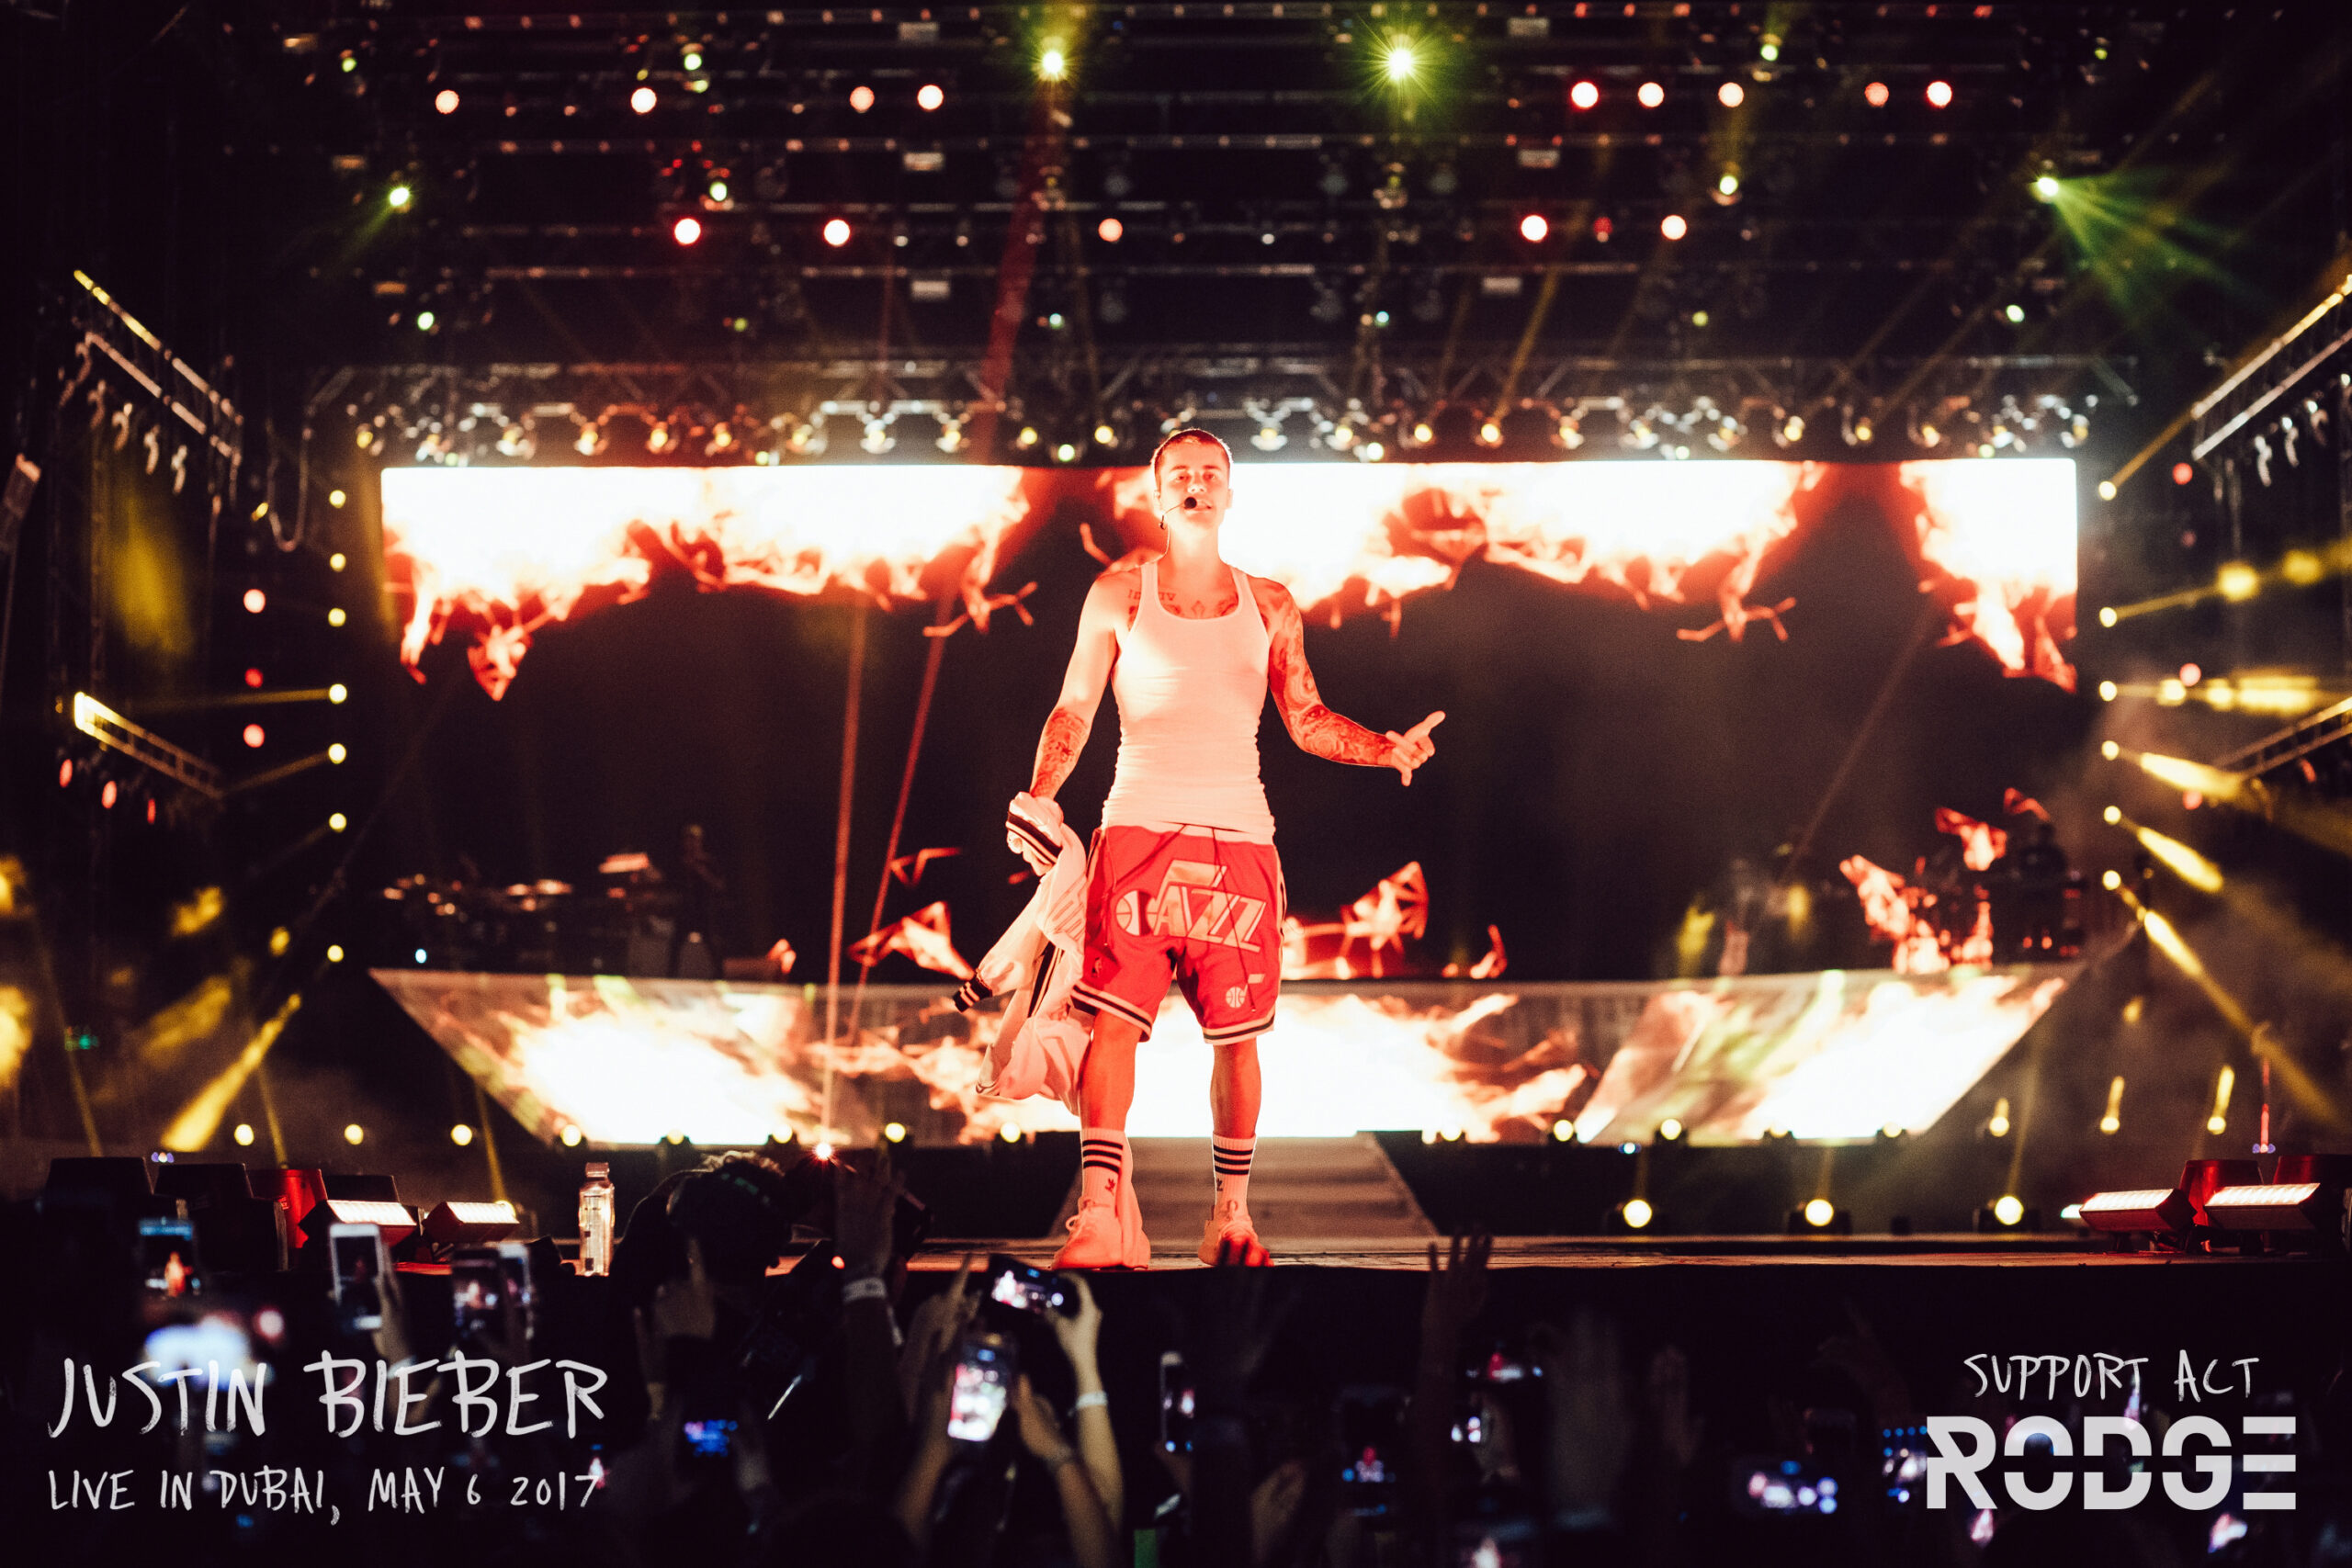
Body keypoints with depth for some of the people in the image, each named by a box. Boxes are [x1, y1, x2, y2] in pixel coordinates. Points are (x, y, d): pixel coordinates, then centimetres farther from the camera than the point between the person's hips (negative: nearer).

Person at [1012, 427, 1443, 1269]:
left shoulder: (1268, 605, 15)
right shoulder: (1119, 594, 9)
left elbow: (1308, 720, 17)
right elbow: (1074, 708, 7)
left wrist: (1387, 749, 0)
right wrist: (1040, 796, -9)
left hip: (1238, 835, 2)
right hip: (1138, 827, -2)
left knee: (1237, 1033, 1)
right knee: (1113, 1017, -13)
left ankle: (1231, 1218, 9)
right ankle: (1100, 1217, -13)